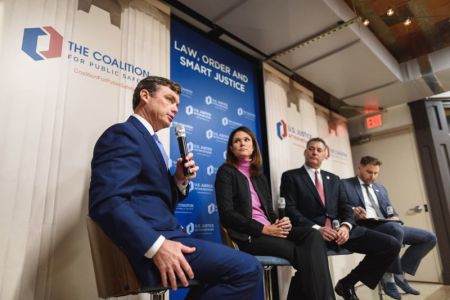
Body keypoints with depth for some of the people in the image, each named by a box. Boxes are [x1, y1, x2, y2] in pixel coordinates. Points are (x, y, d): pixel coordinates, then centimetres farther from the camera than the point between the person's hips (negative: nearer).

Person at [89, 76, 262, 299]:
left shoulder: (149, 141, 22)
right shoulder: (123, 134, -8)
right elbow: (107, 203, -22)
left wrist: (179, 181, 4)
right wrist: (156, 245, -27)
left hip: (160, 238, 10)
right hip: (149, 248, -10)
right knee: (248, 269, -17)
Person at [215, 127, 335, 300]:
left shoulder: (259, 176, 20)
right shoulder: (226, 172, 1)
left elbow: (268, 210, 16)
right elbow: (227, 214, -11)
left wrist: (280, 222, -8)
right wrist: (264, 229, -17)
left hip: (269, 231, 6)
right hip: (247, 236, -6)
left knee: (312, 235, -21)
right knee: (302, 253, -25)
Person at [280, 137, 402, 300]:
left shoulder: (334, 179, 23)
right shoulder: (290, 176, 6)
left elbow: (345, 208, 15)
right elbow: (289, 209, -5)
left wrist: (346, 226, -8)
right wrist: (316, 228, -18)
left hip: (339, 229, 6)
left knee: (391, 245, -9)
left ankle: (347, 283, 7)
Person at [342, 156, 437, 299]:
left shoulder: (380, 188, 24)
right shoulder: (345, 185, 2)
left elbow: (390, 210, 21)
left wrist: (394, 217, -3)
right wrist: (351, 212, -25)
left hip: (388, 226, 8)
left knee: (429, 238, -2)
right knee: (396, 229, -36)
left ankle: (401, 270, 3)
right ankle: (389, 276, -15)